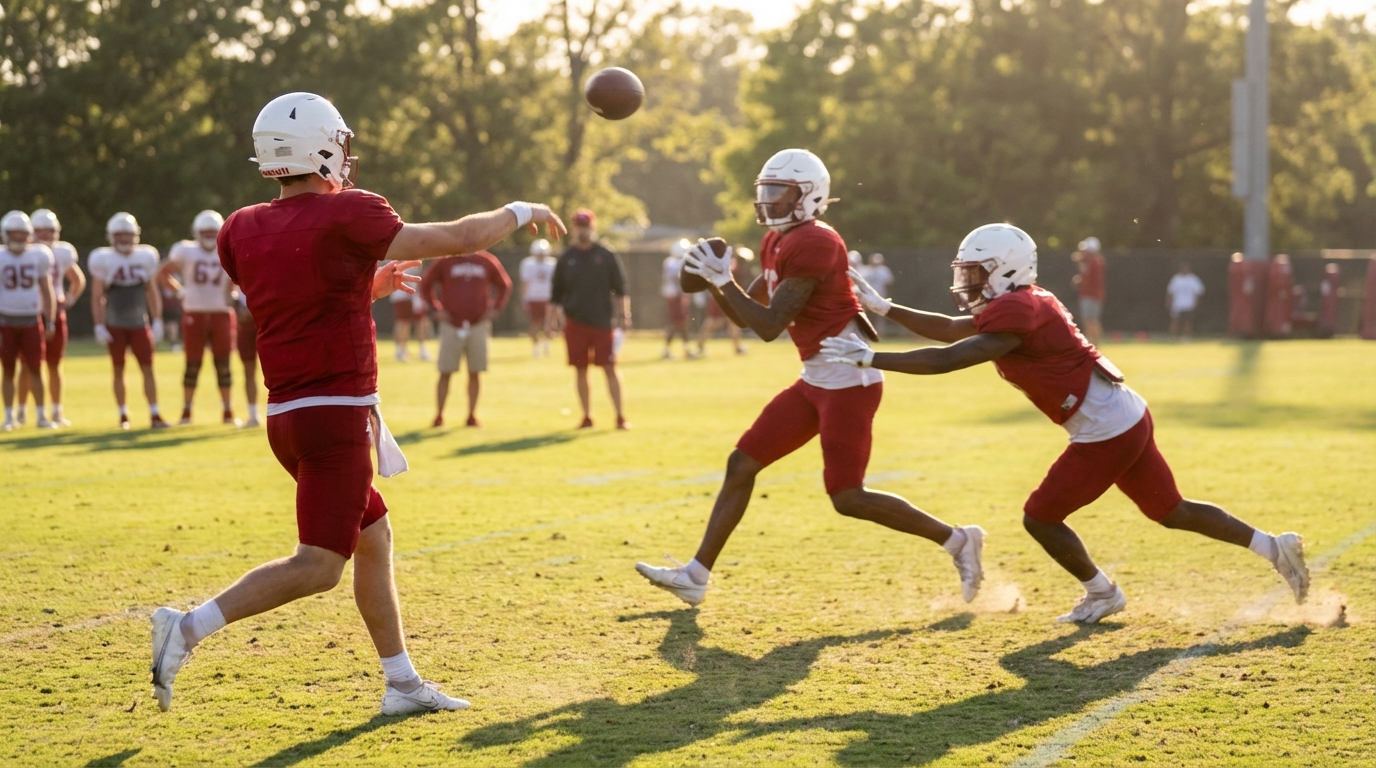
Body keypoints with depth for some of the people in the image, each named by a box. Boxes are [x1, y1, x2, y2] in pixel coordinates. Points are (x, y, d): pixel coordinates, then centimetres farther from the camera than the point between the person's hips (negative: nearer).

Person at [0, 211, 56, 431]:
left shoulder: (38, 256, 2)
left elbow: (46, 291, 8)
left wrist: (49, 322, 5)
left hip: (32, 320, 1)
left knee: (35, 369, 1)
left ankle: (41, 415, 8)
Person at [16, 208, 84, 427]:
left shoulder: (62, 254, 5)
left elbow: (79, 280, 20)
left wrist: (69, 299, 10)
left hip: (55, 314, 3)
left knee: (55, 366, 6)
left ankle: (56, 411, 12)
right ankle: (21, 410, 8)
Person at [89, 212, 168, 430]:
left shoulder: (145, 258, 3)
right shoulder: (104, 260, -4)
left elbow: (152, 292, 10)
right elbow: (97, 297, -2)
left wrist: (157, 321, 5)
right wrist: (99, 326, -8)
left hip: (140, 324, 2)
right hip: (115, 326, -2)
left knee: (148, 369, -3)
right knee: (119, 370, 5)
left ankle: (154, 415, -3)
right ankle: (123, 416, 13)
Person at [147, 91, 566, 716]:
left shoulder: (242, 232, 6)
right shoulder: (346, 218, -13)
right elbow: (459, 239, -4)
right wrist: (522, 212, 12)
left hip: (288, 415, 8)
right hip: (335, 413, -8)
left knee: (374, 538, 18)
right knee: (319, 565, -6)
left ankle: (403, 684, 22)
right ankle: (189, 627, -15)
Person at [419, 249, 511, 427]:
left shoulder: (487, 262, 4)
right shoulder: (445, 262, -1)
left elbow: (504, 285, 15)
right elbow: (426, 286, 7)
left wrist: (495, 309, 5)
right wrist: (437, 309, -1)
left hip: (478, 325, 2)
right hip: (451, 325, -2)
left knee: (475, 373, 4)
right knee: (445, 373, -1)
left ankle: (472, 416, 12)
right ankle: (439, 416, 6)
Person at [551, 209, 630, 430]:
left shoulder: (607, 256, 1)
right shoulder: (566, 259, 6)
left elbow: (620, 289, 2)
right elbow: (556, 294, 11)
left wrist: (623, 315, -4)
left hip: (602, 321, -2)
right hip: (575, 322, 2)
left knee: (610, 368, -4)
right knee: (580, 370, 5)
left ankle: (620, 416, -1)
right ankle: (587, 416, 13)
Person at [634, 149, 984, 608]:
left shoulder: (813, 244, -18)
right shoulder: (777, 243, 12)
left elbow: (769, 326, -20)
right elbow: (745, 317, 17)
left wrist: (723, 280, -15)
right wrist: (713, 282, 1)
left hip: (849, 381, -10)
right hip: (817, 381, 10)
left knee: (847, 497, -8)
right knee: (742, 464, 8)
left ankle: (957, 540, 7)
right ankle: (696, 576, 13)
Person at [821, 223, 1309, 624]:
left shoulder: (1015, 315, -18)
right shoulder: (1018, 305, 12)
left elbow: (947, 360, -24)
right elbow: (947, 330, 22)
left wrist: (870, 359, -21)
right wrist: (883, 308, 19)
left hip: (1105, 432, -10)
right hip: (1129, 420, 10)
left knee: (1040, 518, 2)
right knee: (1172, 511, 18)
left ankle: (1101, 595, 19)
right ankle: (1275, 548, 22)